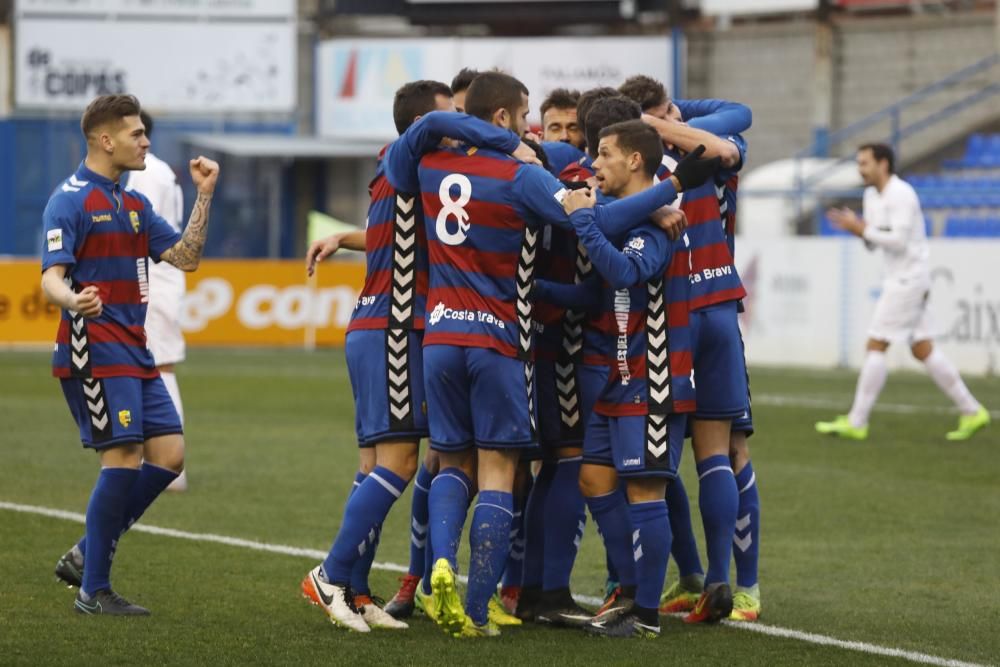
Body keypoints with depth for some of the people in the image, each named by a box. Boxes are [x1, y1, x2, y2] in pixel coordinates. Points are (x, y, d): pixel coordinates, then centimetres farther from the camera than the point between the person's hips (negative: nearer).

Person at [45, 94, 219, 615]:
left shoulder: (134, 205, 18)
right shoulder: (70, 201, -9)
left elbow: (185, 257, 16)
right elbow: (51, 277, -16)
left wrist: (204, 196, 8)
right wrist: (73, 301, -38)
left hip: (134, 353, 9)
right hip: (94, 351, -9)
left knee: (169, 454, 3)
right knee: (123, 458, -12)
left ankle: (86, 556, 13)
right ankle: (94, 591, -4)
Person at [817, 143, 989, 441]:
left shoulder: (901, 195, -16)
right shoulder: (871, 196, 14)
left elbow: (898, 241, -23)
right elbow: (873, 243, 18)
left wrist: (861, 228, -17)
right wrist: (855, 226, -1)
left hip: (908, 279, -10)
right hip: (899, 279, 10)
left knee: (876, 346, -8)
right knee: (923, 350, 9)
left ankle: (856, 422, -5)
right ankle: (971, 411, 12)